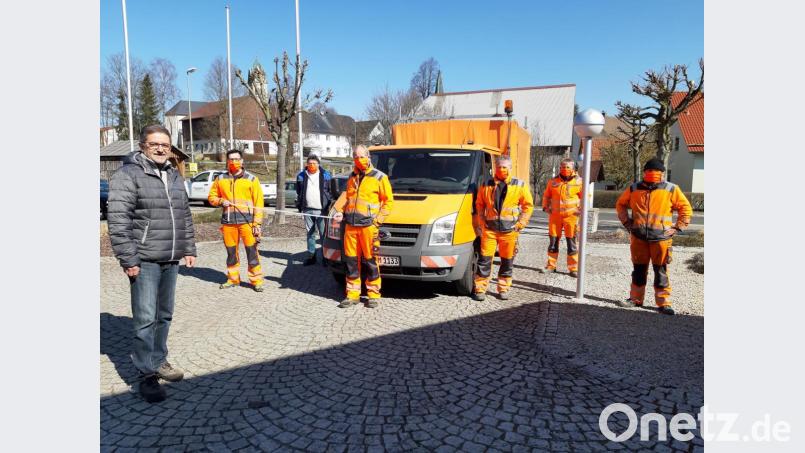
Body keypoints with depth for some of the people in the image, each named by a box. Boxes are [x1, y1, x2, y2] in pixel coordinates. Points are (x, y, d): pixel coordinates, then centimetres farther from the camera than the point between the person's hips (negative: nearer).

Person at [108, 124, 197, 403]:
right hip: (145, 261, -7)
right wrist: (128, 259, -17)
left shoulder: (174, 176, 15)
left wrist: (188, 249, 15)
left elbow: (185, 217, 20)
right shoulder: (128, 174, -7)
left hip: (171, 260, 7)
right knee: (145, 319, -2)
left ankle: (158, 361, 29)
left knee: (164, 316, 15)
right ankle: (146, 374, 9)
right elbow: (118, 220, -13)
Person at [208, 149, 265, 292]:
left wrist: (257, 223, -7)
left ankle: (256, 280, 3)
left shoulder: (251, 179, 4)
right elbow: (211, 197, 18)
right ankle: (233, 279, 22)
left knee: (252, 250, -5)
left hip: (247, 220, -3)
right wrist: (221, 201, -5)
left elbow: (258, 202, 0)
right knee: (231, 251, 9)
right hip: (228, 221, 3)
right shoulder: (220, 179, 12)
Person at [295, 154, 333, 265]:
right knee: (310, 234, 10)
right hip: (307, 210, 3)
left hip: (322, 210, -3)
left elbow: (331, 192, 5)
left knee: (323, 234, -2)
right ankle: (311, 256, 17)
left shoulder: (326, 175, 2)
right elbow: (298, 193, 16)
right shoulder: (301, 176, 8)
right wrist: (300, 206, 12)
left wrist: (330, 206, 0)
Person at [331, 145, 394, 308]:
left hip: (368, 225, -5)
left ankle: (373, 295, 10)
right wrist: (340, 212, 8)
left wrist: (378, 219, -10)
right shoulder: (352, 177, 18)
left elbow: (388, 201, 0)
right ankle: (352, 294, 15)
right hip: (350, 225, 5)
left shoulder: (379, 177, 1)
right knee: (351, 261, 6)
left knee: (370, 261, -2)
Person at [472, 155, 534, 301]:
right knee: (485, 259, -2)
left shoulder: (520, 186, 4)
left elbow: (528, 205, 8)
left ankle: (503, 289, 21)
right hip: (489, 229, 0)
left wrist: (520, 224, -1)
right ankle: (480, 289, 6)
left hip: (509, 230, 0)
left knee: (507, 261, 8)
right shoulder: (486, 185, 6)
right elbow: (479, 205, 15)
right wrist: (481, 223, 4)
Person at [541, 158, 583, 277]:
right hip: (555, 215, 3)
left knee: (571, 242, 1)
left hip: (571, 216, -2)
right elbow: (546, 195, 18)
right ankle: (551, 265, 18)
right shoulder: (553, 181, 6)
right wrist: (546, 206, 7)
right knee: (553, 241, 8)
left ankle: (573, 268, 8)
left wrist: (580, 209, -6)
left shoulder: (579, 181, -1)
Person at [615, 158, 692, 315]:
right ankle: (636, 298, 23)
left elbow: (686, 208, 5)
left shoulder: (671, 189, 0)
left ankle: (664, 302, 9)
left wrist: (677, 227, -2)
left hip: (661, 237, -2)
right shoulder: (634, 189, 6)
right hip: (638, 237, 2)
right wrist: (626, 222, 10)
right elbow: (620, 204, 19)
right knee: (639, 269, 11)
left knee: (661, 271, 1)